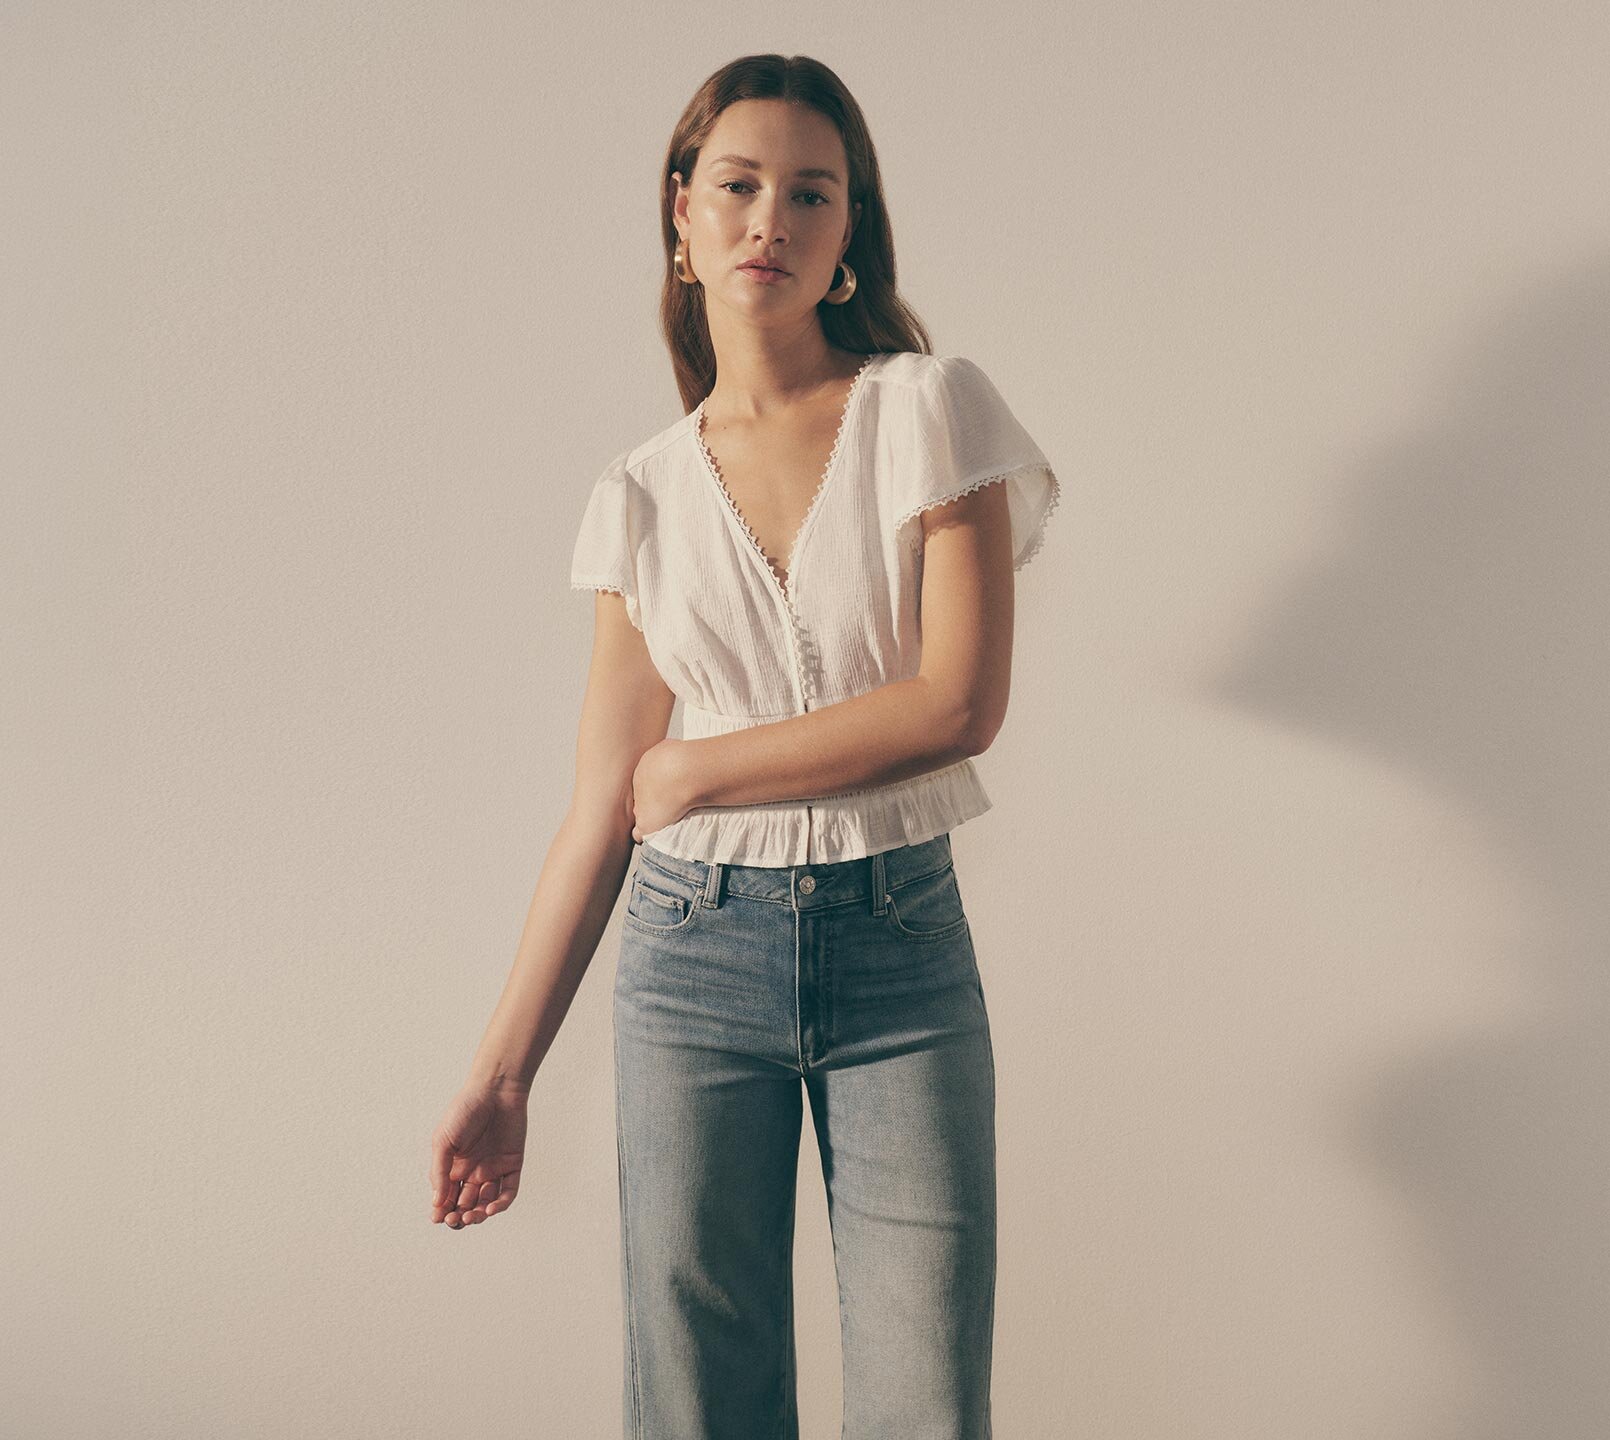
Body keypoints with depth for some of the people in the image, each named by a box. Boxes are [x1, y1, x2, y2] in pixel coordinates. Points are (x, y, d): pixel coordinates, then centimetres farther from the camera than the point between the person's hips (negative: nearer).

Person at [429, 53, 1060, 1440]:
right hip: (695, 954, 2)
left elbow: (962, 702, -11)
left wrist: (694, 769, -6)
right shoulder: (643, 494, 6)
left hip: (900, 947, -1)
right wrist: (503, 1071, 5)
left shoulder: (931, 410, -1)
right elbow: (600, 810, 6)